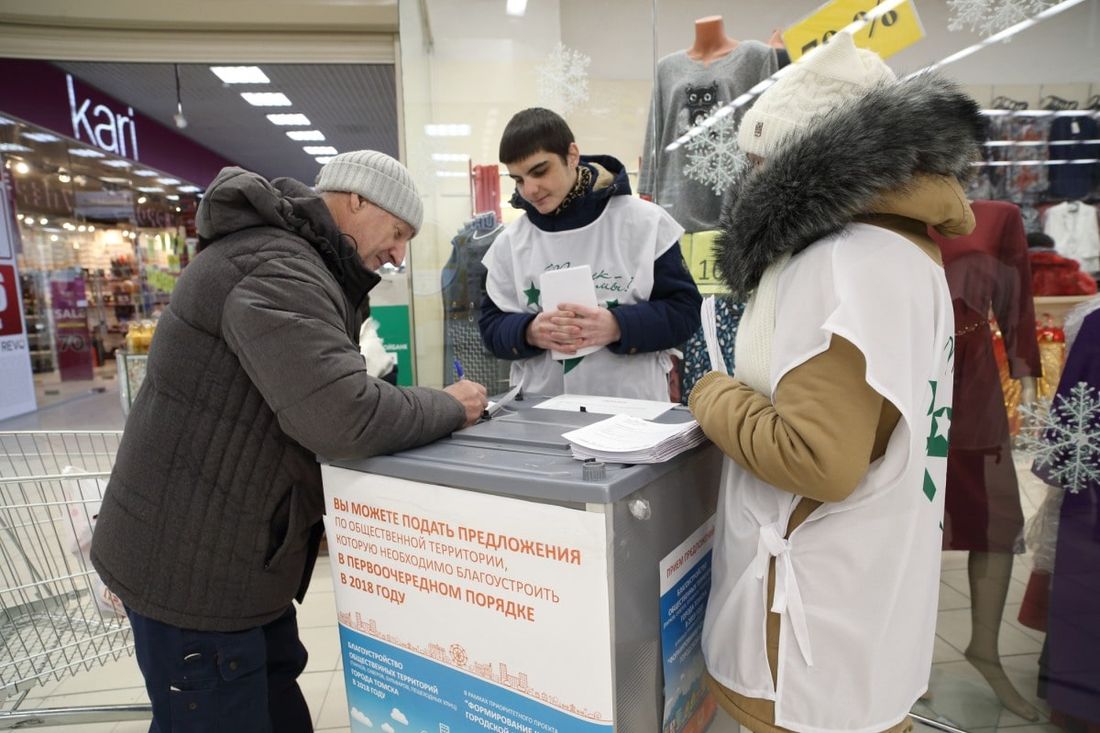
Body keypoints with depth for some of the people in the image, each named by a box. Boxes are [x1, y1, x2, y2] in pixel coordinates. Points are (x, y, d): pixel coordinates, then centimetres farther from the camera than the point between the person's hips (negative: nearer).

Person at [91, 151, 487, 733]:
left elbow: (319, 396, 9)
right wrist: (451, 407, -18)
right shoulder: (275, 271, -24)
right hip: (190, 562, -10)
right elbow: (341, 417, -34)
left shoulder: (291, 263, 11)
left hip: (226, 548, 10)